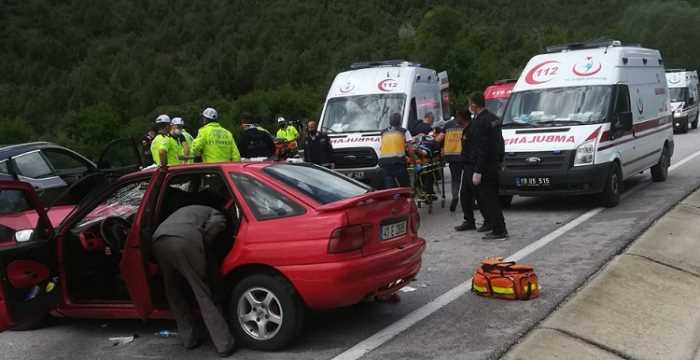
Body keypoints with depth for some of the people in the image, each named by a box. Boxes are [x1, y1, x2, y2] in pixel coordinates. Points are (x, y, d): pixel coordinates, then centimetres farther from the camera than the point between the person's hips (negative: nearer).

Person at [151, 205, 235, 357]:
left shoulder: (184, 211, 48)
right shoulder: (215, 214, 29)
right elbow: (215, 225, 6)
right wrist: (202, 244, 17)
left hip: (159, 243, 5)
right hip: (185, 241, -5)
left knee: (175, 295, 21)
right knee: (204, 294, 0)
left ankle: (189, 339, 22)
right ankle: (224, 344, 0)